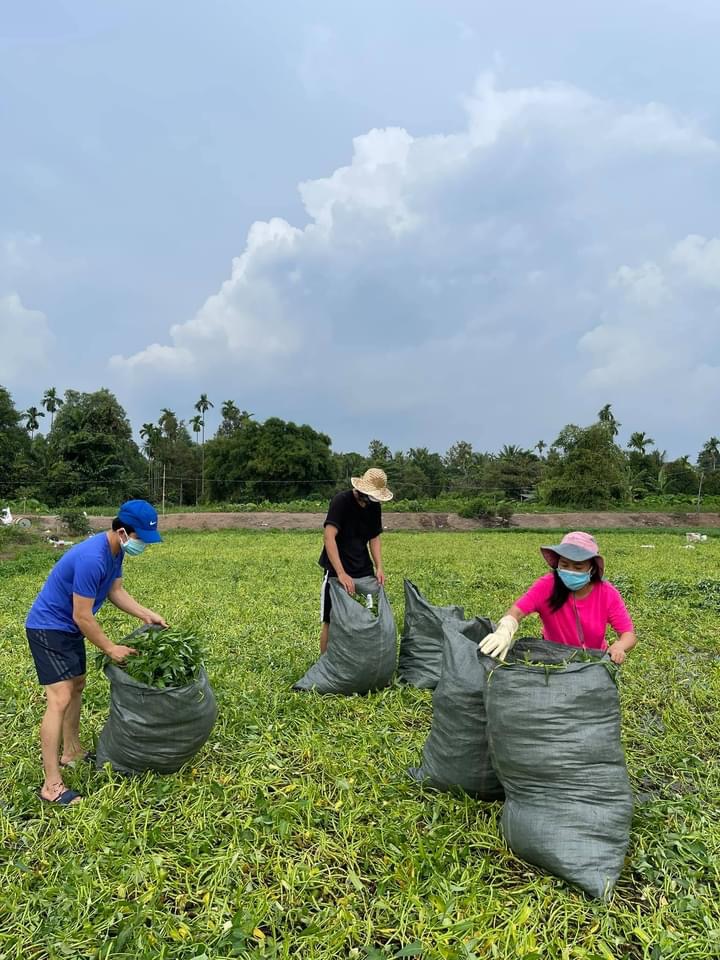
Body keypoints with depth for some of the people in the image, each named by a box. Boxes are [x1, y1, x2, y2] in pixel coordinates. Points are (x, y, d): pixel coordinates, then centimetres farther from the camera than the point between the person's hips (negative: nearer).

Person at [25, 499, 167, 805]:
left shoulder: (116, 551, -5)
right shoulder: (92, 559, -34)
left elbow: (115, 590, 9)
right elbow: (82, 617, -27)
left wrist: (147, 615, -1)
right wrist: (110, 649, -16)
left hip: (68, 628, 10)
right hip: (48, 627, -10)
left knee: (77, 685, 19)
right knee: (60, 698, -13)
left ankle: (72, 751, 36)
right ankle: (51, 785, -8)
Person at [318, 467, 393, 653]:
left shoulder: (374, 506, 1)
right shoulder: (341, 501, -19)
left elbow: (374, 538, 8)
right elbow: (328, 536, -28)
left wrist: (379, 567, -7)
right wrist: (341, 573, -34)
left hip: (363, 569, 6)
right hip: (337, 570, -6)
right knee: (331, 621, 1)